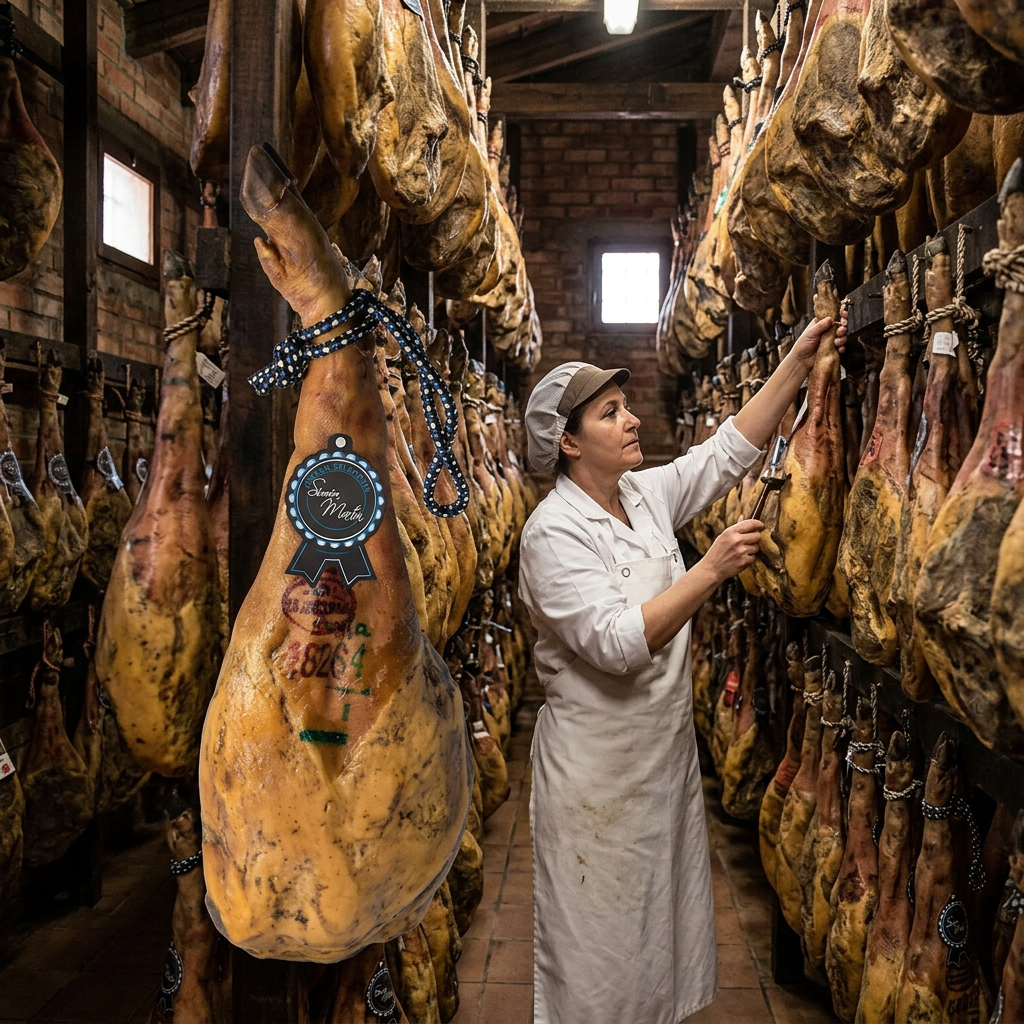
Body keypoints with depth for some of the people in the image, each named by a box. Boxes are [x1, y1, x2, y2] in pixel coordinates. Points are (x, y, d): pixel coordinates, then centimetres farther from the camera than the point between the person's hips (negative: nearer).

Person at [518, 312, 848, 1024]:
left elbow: (730, 451, 5)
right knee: (602, 942, 9)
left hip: (667, 747, 8)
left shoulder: (647, 494, 3)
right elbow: (617, 643, -29)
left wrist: (800, 361, -2)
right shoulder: (553, 532, -20)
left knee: (664, 911, 22)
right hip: (599, 764, -7)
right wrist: (712, 570, -31)